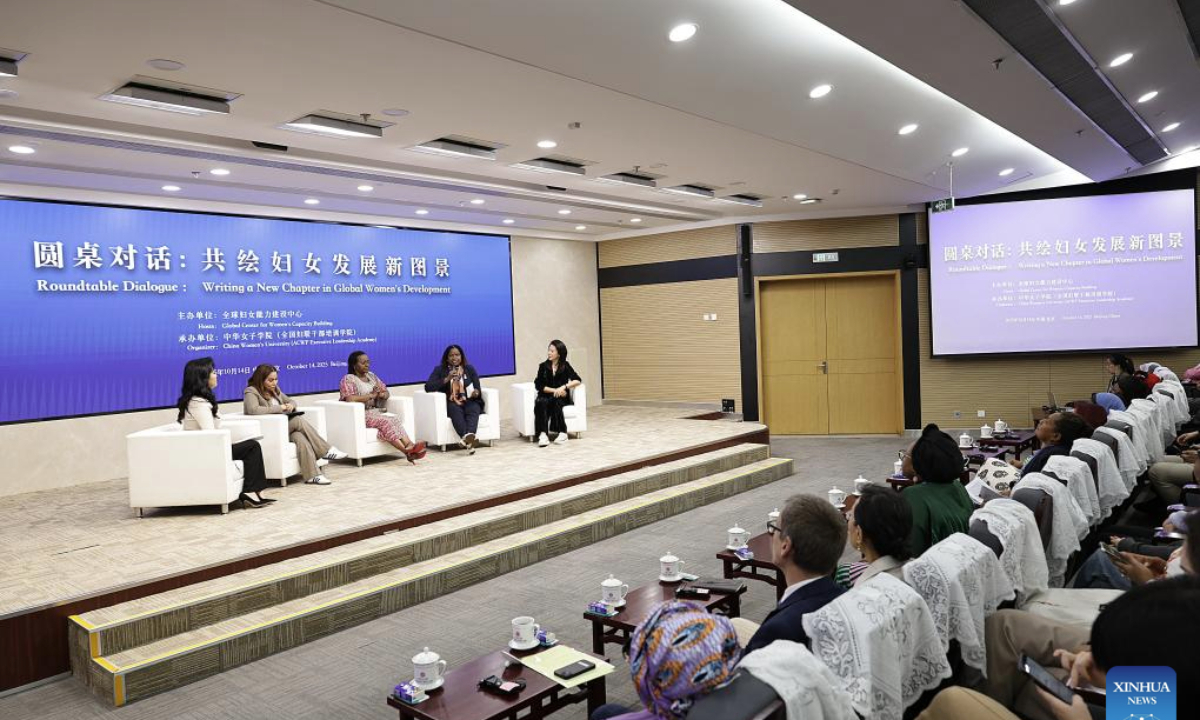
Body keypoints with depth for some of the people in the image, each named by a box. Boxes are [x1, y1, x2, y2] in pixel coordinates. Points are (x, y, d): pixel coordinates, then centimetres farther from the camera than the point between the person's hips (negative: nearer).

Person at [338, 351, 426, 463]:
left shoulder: (372, 376, 20)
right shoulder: (348, 379, -1)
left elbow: (387, 393, 20)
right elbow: (349, 399, -19)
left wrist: (381, 394, -5)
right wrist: (371, 395, -11)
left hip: (376, 412, 6)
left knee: (395, 419, -26)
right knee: (385, 421, -33)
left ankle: (409, 445, -48)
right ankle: (407, 451, -48)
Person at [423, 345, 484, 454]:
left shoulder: (470, 368, 17)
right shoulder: (440, 370, 11)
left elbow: (477, 388, 11)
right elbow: (428, 387, -3)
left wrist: (476, 392, -15)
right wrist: (447, 379, -14)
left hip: (469, 401, 2)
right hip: (450, 403, -2)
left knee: (473, 409, -34)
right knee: (456, 410, -37)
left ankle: (470, 435, -62)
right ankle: (466, 437, -63)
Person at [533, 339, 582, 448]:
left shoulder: (565, 366, 4)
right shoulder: (543, 366, 7)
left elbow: (578, 380, -5)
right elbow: (539, 385, 0)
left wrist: (564, 387, -18)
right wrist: (554, 390, -11)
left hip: (561, 398, -1)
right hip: (546, 396, 1)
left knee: (555, 401, -35)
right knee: (540, 403, -33)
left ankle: (562, 433, -32)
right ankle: (542, 434, -43)